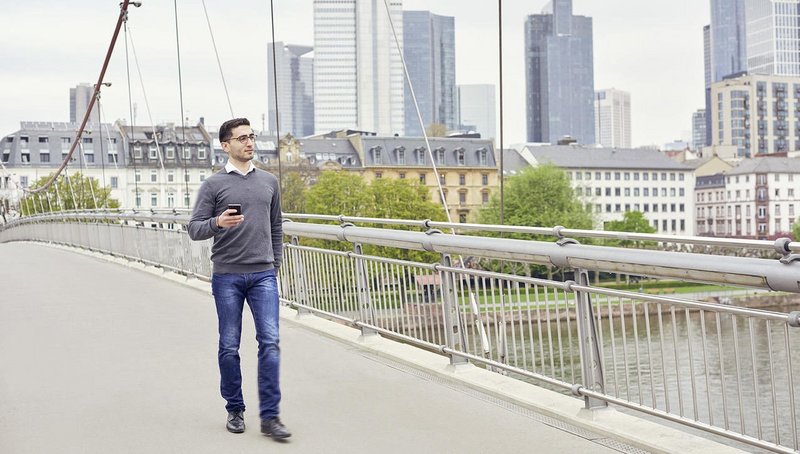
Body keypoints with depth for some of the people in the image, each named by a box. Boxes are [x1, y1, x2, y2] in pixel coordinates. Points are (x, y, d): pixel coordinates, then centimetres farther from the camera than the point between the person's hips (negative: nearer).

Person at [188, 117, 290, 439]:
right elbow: (194, 229, -2)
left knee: (269, 342, -7)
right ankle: (235, 410, 21)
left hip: (263, 275, 2)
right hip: (227, 276, -2)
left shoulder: (269, 182, 12)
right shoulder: (213, 184, 2)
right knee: (229, 347, 6)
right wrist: (217, 223, -22)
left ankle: (270, 416, -2)